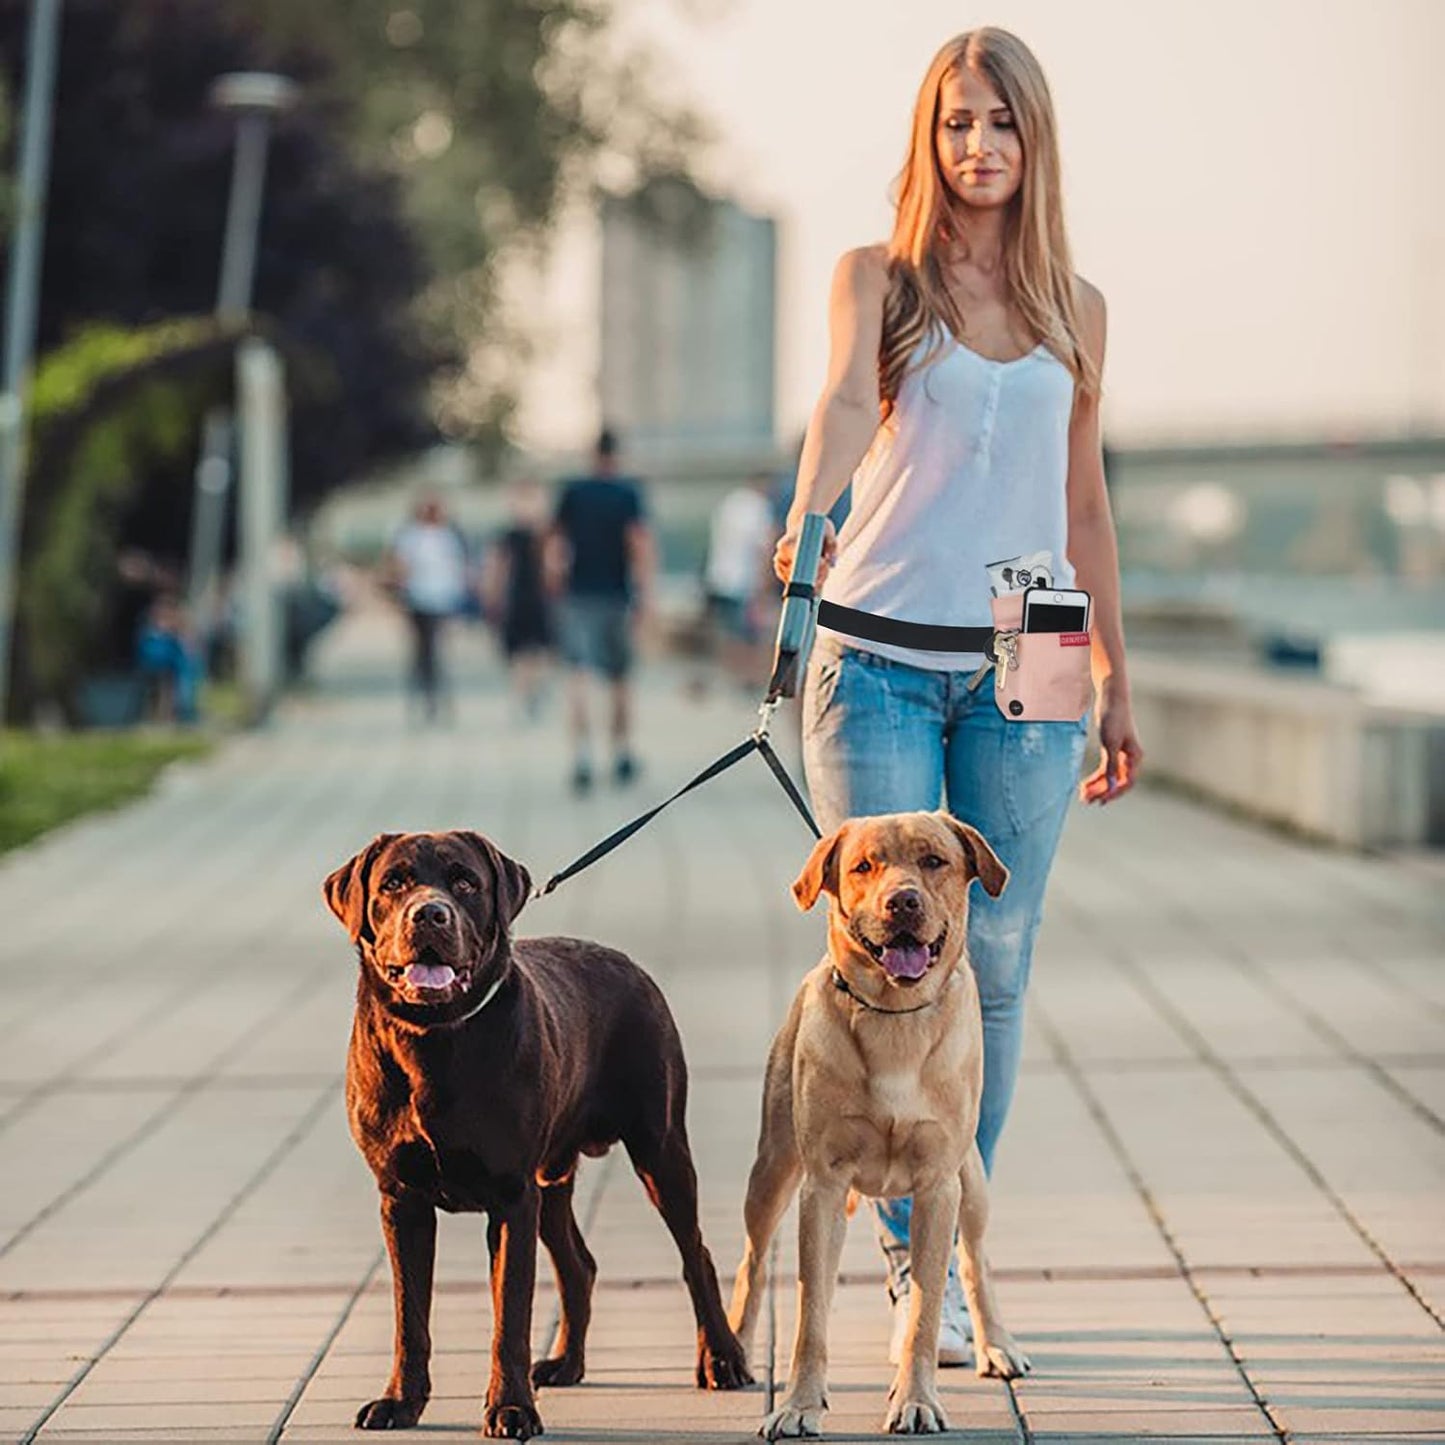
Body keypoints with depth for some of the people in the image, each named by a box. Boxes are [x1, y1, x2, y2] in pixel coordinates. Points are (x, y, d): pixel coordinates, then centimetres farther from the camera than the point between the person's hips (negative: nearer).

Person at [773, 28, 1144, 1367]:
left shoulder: (1073, 307, 12)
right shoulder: (879, 277, 3)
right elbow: (846, 400, -17)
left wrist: (1116, 679, 17)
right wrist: (808, 515, -38)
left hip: (1021, 672, 3)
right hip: (878, 659, -3)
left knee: (995, 959, 3)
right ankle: (909, 1262, 3)